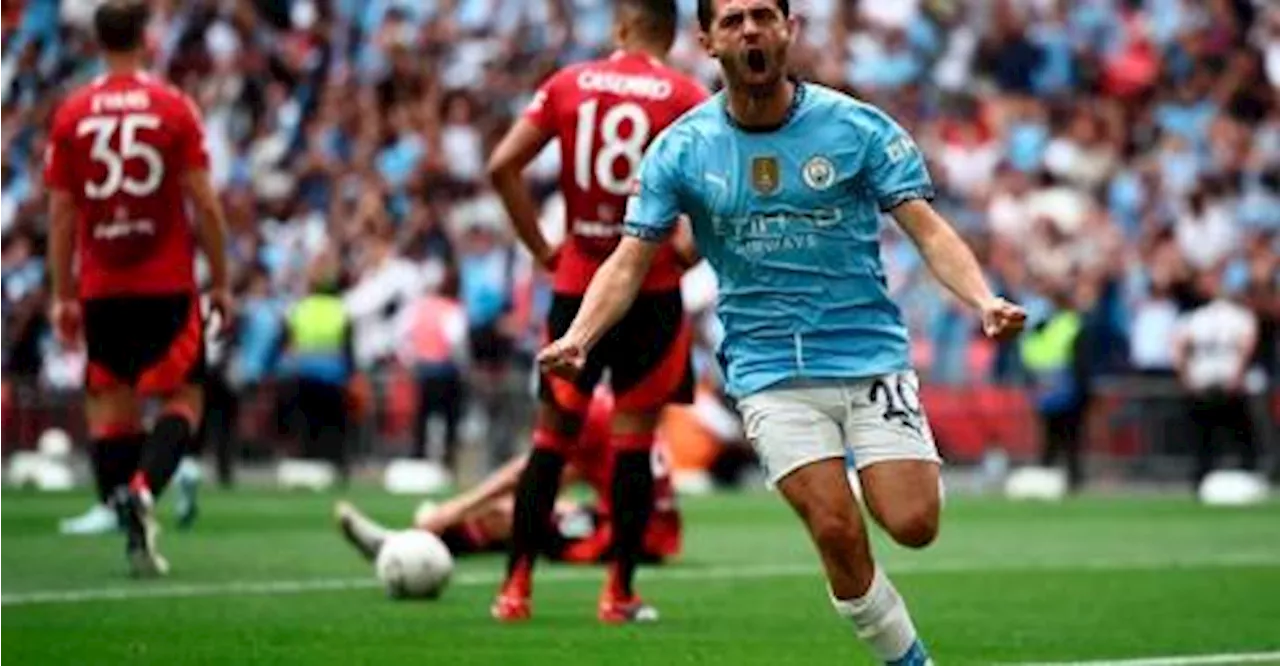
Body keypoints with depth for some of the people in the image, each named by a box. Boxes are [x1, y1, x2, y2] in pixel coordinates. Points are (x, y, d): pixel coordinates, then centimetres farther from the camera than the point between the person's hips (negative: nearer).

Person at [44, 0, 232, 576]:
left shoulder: (70, 115, 2)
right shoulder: (174, 108, -3)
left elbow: (60, 214, 3)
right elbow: (206, 206, -4)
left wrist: (63, 296, 9)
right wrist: (220, 281, 5)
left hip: (101, 290, 2)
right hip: (168, 285, -2)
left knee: (111, 408, 8)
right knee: (182, 399, 5)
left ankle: (133, 535, 0)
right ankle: (143, 487, -22)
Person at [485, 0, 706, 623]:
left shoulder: (568, 84, 3)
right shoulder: (687, 98, -3)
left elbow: (502, 165, -3)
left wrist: (540, 246, 3)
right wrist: (692, 250, 2)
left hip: (576, 285, 2)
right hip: (652, 289, -2)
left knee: (552, 435, 9)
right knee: (634, 438, 4)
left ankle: (516, 587, 7)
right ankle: (619, 594, 4)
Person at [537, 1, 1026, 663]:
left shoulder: (858, 128, -4)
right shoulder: (680, 150, 0)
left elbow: (927, 230, -6)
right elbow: (630, 260, 0)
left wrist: (983, 300, -25)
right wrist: (578, 336, -18)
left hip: (870, 353, 0)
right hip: (769, 371, 1)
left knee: (912, 525, -12)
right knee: (836, 532, -14)